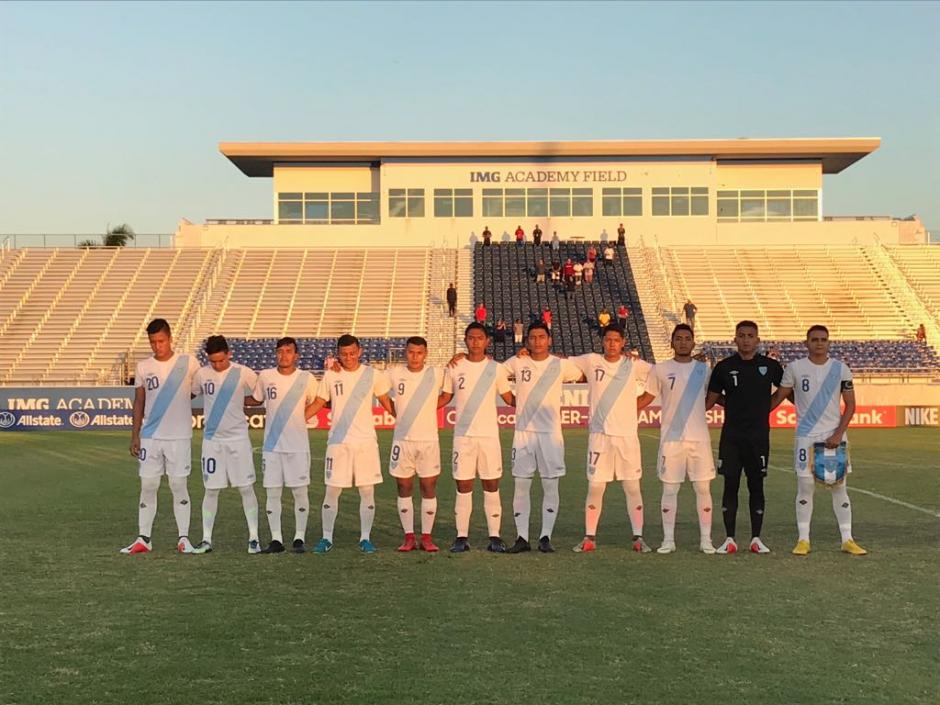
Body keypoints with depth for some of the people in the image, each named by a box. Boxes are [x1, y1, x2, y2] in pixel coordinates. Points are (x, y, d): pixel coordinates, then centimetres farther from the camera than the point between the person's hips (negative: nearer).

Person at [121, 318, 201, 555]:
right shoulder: (143, 367, 5)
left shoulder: (188, 363, -2)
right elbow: (139, 402, 10)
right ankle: (143, 539, 11)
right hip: (150, 436, 2)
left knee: (179, 486, 2)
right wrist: (135, 435, 6)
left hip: (179, 437, -2)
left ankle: (183, 538, 9)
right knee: (147, 487, 4)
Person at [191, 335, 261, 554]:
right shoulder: (201, 374, 2)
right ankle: (206, 539, 13)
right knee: (211, 489, 5)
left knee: (246, 487, -1)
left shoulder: (243, 373, -6)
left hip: (238, 438, -2)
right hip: (212, 439, 2)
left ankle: (253, 538, 5)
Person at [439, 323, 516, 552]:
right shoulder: (454, 368, 4)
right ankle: (462, 537, 9)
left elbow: (509, 399, 10)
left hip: (489, 435, 0)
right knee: (463, 487, 3)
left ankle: (494, 536, 7)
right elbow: (445, 397, 12)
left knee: (491, 486, 1)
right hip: (463, 435, 0)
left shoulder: (496, 369, 4)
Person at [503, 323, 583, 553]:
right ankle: (522, 537, 9)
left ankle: (546, 537, 7)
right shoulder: (516, 363, 2)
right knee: (521, 486, 2)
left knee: (550, 486, 0)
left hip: (551, 433, -1)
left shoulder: (561, 365, 1)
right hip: (523, 432, 1)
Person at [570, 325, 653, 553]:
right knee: (595, 487, 2)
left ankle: (638, 538, 10)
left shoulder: (633, 365, 3)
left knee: (632, 487, 3)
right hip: (599, 434, 0)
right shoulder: (591, 361, 2)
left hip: (627, 435, 1)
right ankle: (589, 538, 11)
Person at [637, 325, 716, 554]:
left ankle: (705, 539, 10)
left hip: (700, 438, 2)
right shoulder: (660, 369, 2)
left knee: (703, 488, 3)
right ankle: (668, 539, 10)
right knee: (670, 489, 3)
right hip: (671, 438, -1)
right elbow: (647, 397, 7)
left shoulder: (703, 369, 7)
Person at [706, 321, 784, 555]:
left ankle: (756, 538, 12)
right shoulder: (724, 367, 2)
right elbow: (709, 401, 8)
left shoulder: (770, 366, 2)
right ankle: (730, 539, 8)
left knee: (756, 486, 4)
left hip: (759, 435, 0)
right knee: (730, 485, 2)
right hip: (731, 436, 0)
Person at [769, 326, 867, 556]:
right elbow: (779, 396, 10)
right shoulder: (795, 368, 0)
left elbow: (850, 405, 4)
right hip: (806, 437, -1)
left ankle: (847, 539, 9)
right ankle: (803, 540, 7)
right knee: (805, 487, 0)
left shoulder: (841, 369, 2)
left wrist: (838, 434, -6)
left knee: (839, 487, 3)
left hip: (834, 437, 1)